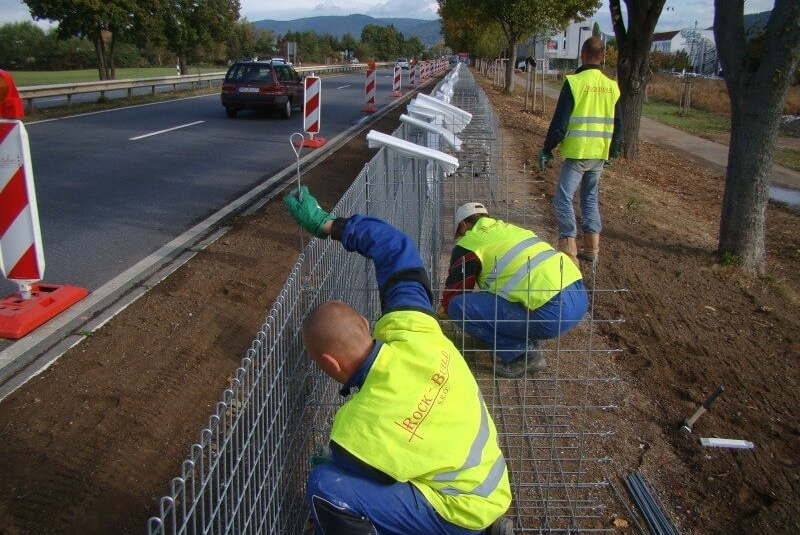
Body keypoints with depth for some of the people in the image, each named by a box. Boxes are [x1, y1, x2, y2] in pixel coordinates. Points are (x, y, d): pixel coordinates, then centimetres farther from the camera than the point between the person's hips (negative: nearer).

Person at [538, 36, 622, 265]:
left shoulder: (574, 82, -11)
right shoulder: (612, 86, 7)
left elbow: (560, 121, -11)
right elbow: (618, 124, 13)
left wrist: (547, 150, -2)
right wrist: (614, 152, 25)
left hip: (577, 153, -6)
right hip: (600, 154, 6)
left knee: (563, 199, -1)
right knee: (590, 198, 18)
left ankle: (570, 252, -5)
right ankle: (592, 249, 22)